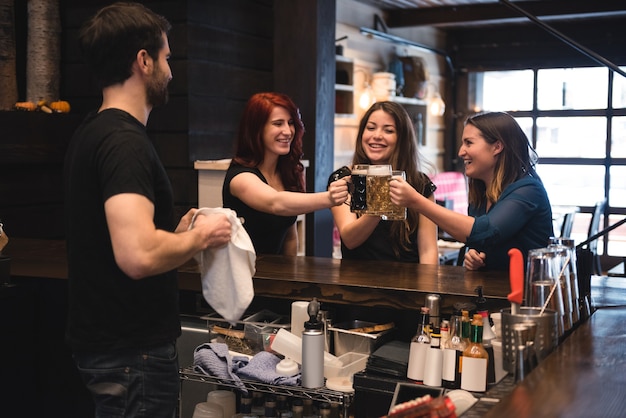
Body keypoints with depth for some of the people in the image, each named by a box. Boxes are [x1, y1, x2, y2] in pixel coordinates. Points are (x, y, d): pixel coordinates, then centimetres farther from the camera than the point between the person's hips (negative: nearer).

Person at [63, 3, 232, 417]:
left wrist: (179, 232, 11)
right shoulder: (126, 141, -22)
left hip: (102, 338, 10)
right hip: (133, 352, -10)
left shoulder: (91, 133, 10)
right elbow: (138, 255, -33)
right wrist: (200, 236, -16)